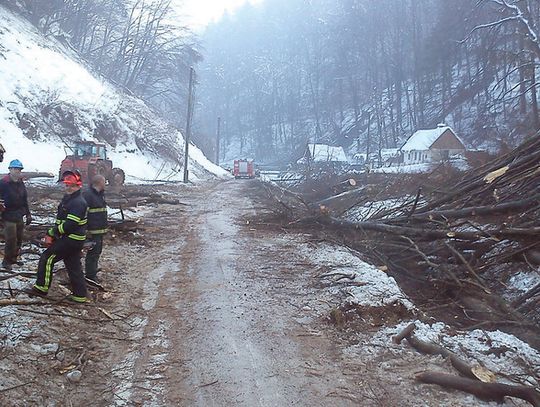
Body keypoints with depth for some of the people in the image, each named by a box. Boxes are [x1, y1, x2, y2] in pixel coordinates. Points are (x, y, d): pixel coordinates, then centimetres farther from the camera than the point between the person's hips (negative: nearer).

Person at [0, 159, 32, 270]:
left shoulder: (20, 183, 8)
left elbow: (25, 200, 15)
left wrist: (28, 214, 17)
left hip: (19, 217, 7)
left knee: (19, 240, 13)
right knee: (11, 240, -5)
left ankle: (14, 258, 29)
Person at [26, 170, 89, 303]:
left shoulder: (78, 202, -19)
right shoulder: (68, 199, 14)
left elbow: (70, 224, -25)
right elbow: (60, 220, 18)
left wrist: (52, 232, -15)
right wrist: (52, 234, 7)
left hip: (71, 239, -10)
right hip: (73, 240, 10)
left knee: (47, 258, -2)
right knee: (74, 266, 12)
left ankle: (42, 288, 7)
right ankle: (80, 295, 17)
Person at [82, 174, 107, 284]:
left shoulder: (100, 194, 15)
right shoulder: (87, 195, -16)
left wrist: (104, 227, 23)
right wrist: (86, 230, -24)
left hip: (100, 230, 10)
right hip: (92, 231, -10)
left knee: (97, 251, 16)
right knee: (93, 252, -5)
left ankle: (92, 273, 27)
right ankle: (90, 276, 2)